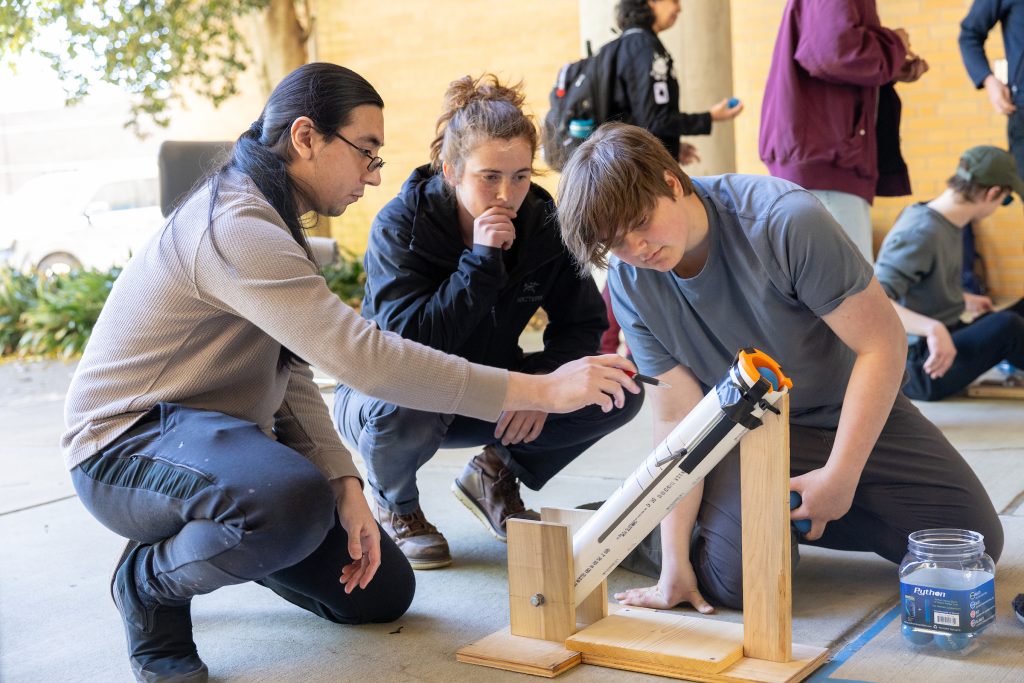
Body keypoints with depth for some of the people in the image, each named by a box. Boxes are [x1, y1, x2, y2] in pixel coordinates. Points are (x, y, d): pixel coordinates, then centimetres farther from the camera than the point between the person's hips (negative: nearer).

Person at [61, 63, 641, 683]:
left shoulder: (267, 223, 10)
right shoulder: (237, 229, -26)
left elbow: (292, 378, 4)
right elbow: (364, 357, -35)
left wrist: (346, 484, -11)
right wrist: (543, 390, -33)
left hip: (211, 429, 9)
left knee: (382, 592, 5)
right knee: (292, 500, -41)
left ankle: (217, 543, 22)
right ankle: (149, 581, -10)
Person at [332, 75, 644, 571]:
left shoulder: (543, 223, -12)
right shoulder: (399, 226, -23)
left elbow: (581, 324, -4)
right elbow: (408, 343, -34)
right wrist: (481, 260, -36)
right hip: (389, 392, -4)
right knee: (409, 405, -41)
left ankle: (495, 474, 8)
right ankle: (394, 506, -5)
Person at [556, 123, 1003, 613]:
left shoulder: (785, 220, -29)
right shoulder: (630, 287, -17)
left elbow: (883, 343, -23)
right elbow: (677, 416, -15)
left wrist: (839, 477, -23)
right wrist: (674, 563, -20)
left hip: (855, 410, 0)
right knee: (736, 581, -23)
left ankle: (793, 513, 15)